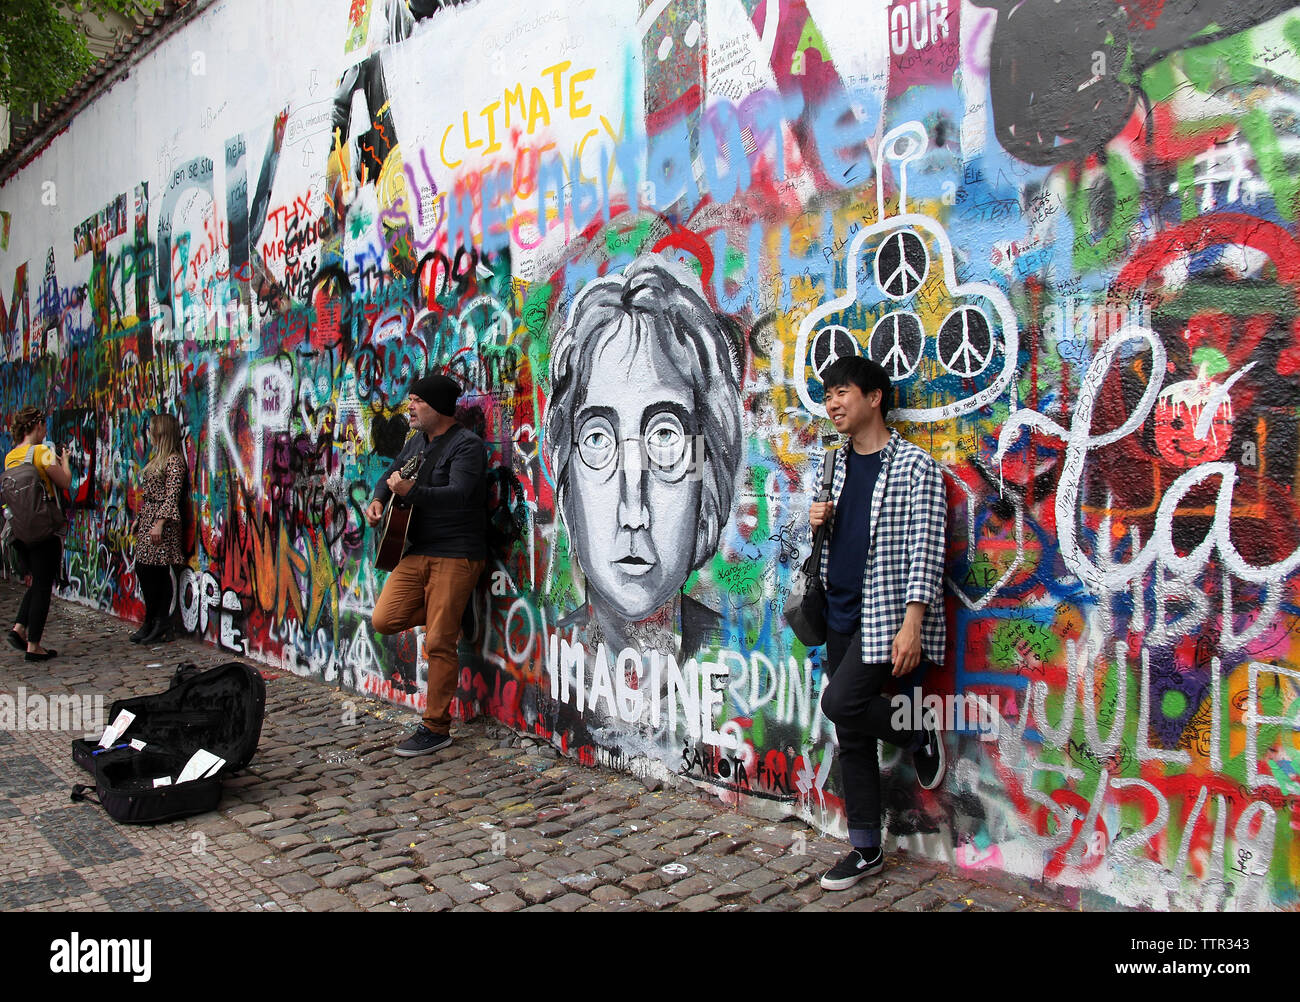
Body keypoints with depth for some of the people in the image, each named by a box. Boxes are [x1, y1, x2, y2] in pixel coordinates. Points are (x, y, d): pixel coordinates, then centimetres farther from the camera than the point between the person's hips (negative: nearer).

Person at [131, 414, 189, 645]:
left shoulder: (174, 461, -11)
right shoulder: (158, 459, 18)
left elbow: (172, 497, -17)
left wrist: (160, 523, -22)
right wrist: (139, 519, 21)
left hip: (161, 522, -10)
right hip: (148, 519, 10)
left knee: (152, 571, -6)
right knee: (143, 569, 7)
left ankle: (152, 624, 4)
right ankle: (161, 625, 11)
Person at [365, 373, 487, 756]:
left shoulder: (467, 445, -12)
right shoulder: (417, 441, 16)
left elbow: (458, 494, -26)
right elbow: (391, 473, 28)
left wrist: (411, 492, -37)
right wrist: (378, 500, 8)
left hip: (455, 556, -8)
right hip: (417, 551, 8)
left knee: (438, 644, -6)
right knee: (384, 619, -3)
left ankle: (436, 728, 5)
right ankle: (441, 619, 24)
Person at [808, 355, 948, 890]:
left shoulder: (914, 466, -9)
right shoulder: (836, 462, 12)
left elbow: (924, 551, -15)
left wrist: (911, 625, -22)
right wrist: (819, 520, 0)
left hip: (887, 614, -7)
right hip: (842, 614, 7)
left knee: (841, 703, -20)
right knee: (851, 735, 8)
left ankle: (920, 730, 9)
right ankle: (866, 850, 19)